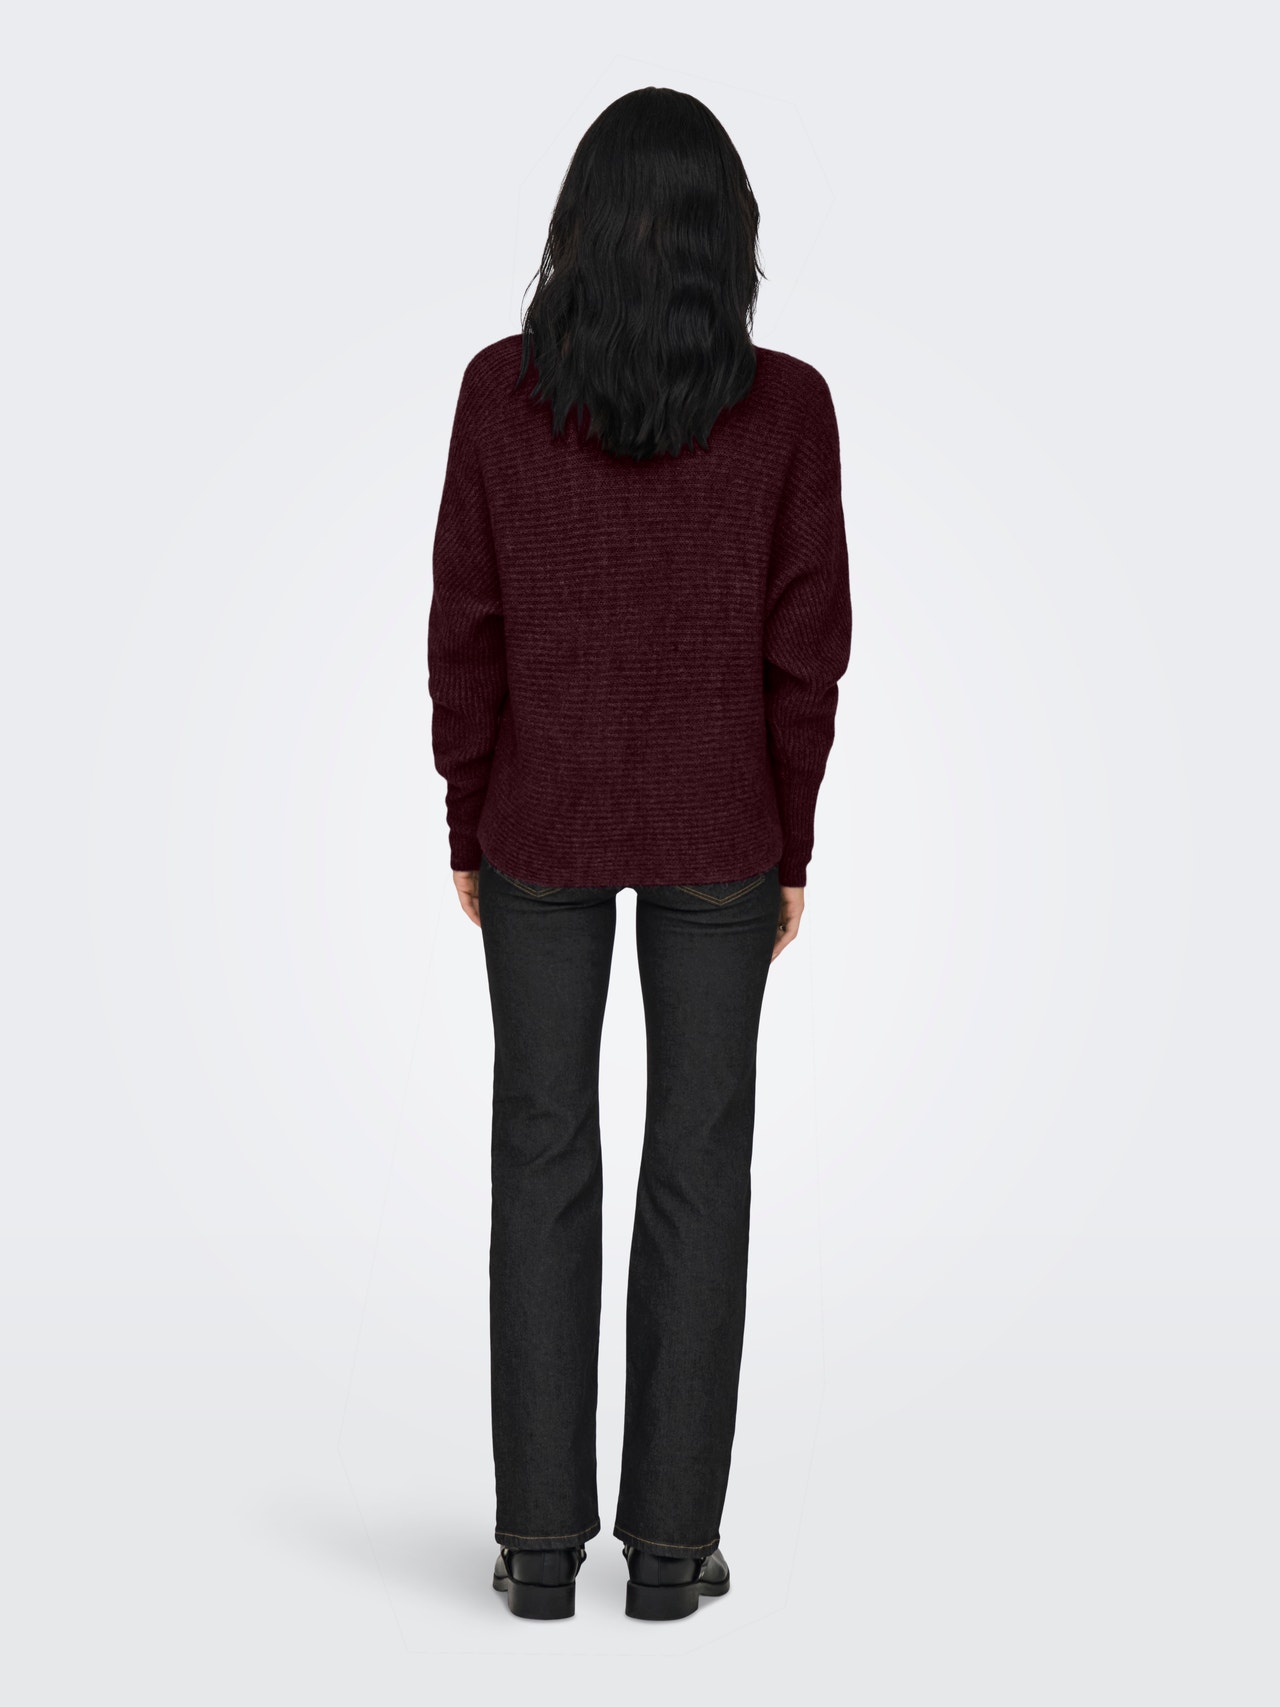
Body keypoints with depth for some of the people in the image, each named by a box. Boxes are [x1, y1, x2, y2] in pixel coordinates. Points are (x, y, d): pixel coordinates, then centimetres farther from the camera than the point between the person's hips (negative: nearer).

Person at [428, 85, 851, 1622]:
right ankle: (669, 1538, 13)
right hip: (716, 825, 0)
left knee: (542, 1159, 10)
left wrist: (468, 830, 6)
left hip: (543, 817, 1)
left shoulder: (500, 388, -9)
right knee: (700, 1165, 9)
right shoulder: (786, 403, -11)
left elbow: (464, 629, -6)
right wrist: (790, 848, 5)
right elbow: (805, 645, -7)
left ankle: (541, 1537, 13)